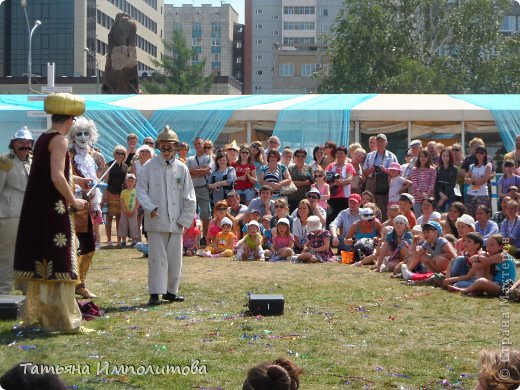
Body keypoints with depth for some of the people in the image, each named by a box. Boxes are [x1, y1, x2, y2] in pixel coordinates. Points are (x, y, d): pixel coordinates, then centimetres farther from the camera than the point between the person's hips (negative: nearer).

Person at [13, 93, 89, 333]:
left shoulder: (42, 139, 14)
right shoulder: (60, 140, -13)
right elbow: (57, 178, -22)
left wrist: (76, 180, 36)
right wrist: (74, 201, -11)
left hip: (36, 210, 9)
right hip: (54, 210, -9)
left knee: (41, 262, 16)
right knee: (57, 264, -3)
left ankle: (37, 312, 25)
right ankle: (59, 319, 2)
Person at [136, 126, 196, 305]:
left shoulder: (181, 168, 7)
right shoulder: (150, 166, 1)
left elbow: (189, 196, 9)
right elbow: (141, 189, 1)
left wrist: (185, 218, 3)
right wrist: (150, 207, -14)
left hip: (175, 221, 3)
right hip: (156, 221, -3)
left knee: (175, 257, 7)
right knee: (157, 257, -4)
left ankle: (171, 291, 19)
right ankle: (155, 293, 0)